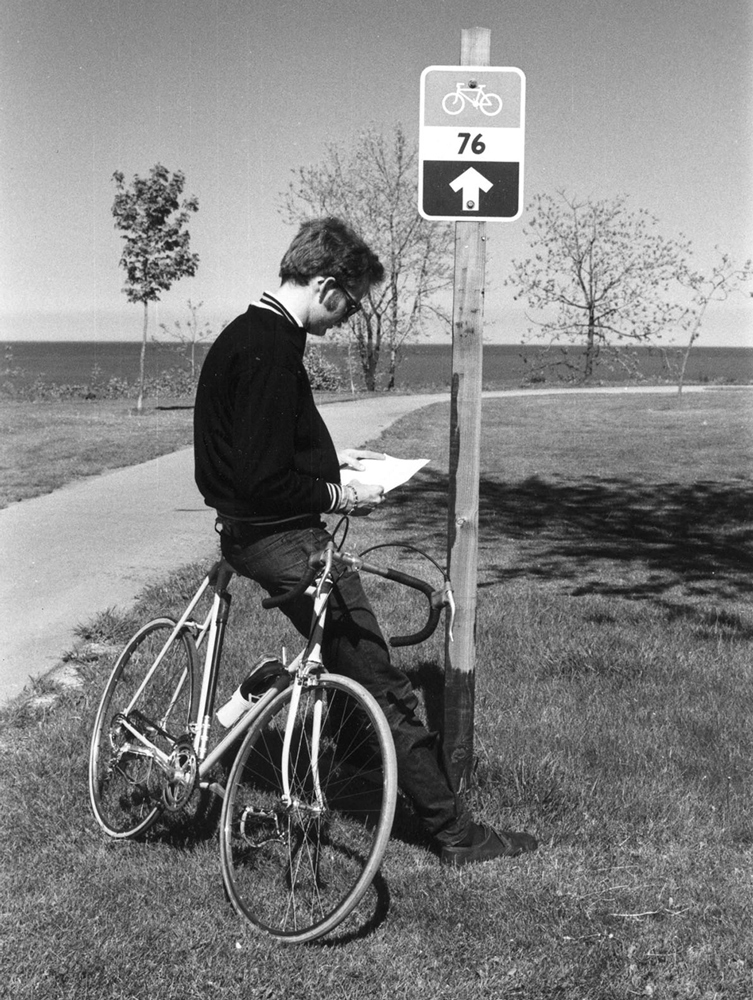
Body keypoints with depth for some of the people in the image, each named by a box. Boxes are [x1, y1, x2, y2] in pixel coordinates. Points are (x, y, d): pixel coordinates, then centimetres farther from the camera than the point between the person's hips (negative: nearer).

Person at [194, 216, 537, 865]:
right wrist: (338, 496, -12)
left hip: (256, 531, 11)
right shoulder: (269, 350, -22)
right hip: (279, 537, -11)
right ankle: (455, 834, 3)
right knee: (385, 688, -5)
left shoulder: (249, 335, 11)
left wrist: (333, 463, 16)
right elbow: (264, 482, -25)